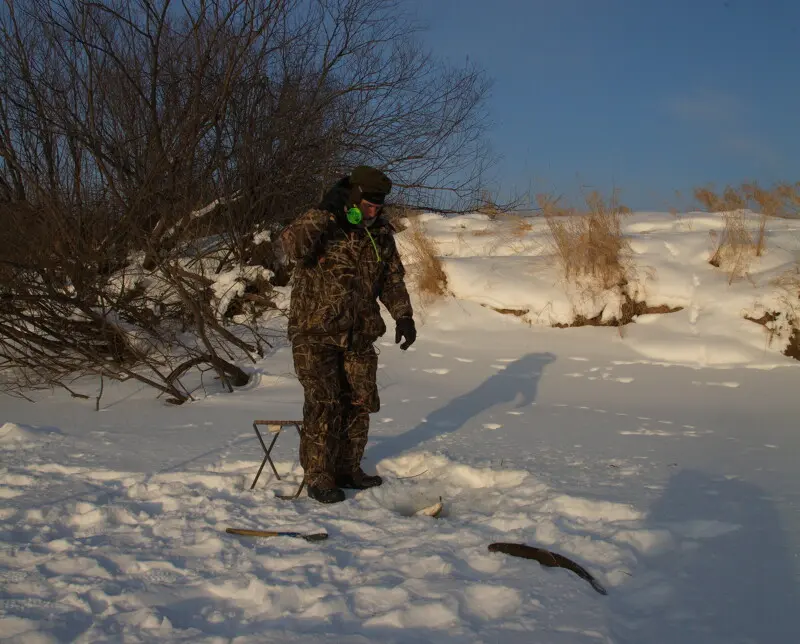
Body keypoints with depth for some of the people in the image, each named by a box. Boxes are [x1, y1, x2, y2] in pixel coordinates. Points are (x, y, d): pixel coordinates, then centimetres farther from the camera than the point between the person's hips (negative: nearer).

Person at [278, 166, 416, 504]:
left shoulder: (381, 234, 6)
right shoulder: (318, 223, -12)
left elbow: (392, 279, 15)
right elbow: (293, 247, -34)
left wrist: (403, 316, 2)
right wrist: (324, 212, -37)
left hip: (359, 335, 6)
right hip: (315, 333, -6)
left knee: (359, 403, 10)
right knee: (323, 405, -10)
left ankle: (348, 468, 24)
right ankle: (318, 477, 1)